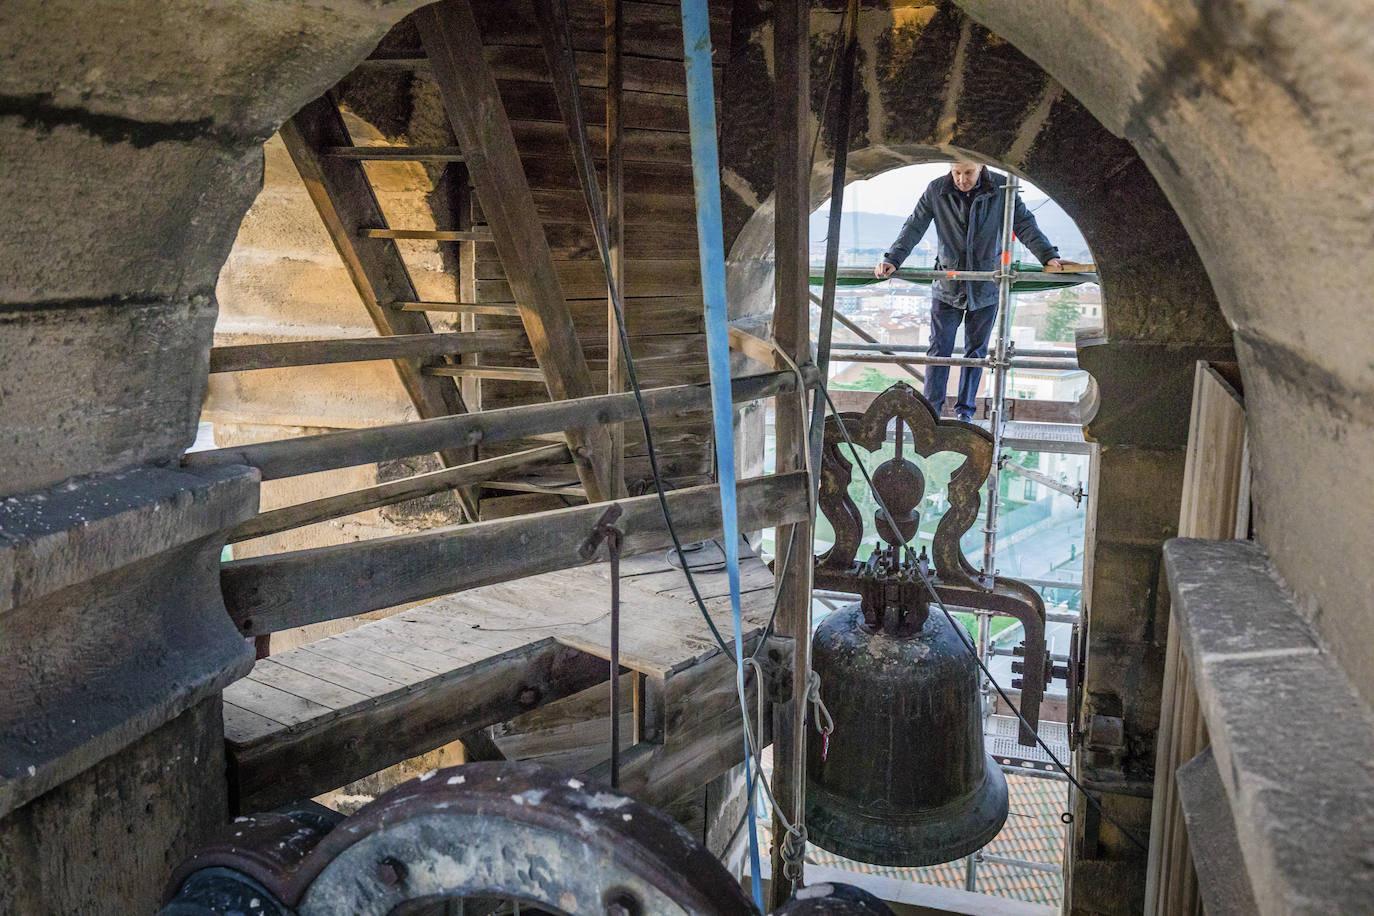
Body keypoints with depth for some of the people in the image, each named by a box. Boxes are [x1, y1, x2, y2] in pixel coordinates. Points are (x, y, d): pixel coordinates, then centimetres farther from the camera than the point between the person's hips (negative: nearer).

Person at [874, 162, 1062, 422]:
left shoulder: (1001, 188, -6)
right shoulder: (936, 190, -5)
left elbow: (1025, 224, -4)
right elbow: (914, 227, -5)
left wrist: (1048, 256, -15)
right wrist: (891, 260, -17)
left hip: (986, 286, 0)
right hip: (947, 284, 0)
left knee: (976, 350, 9)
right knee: (939, 349, -2)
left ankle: (965, 410, 20)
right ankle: (931, 409, 5)